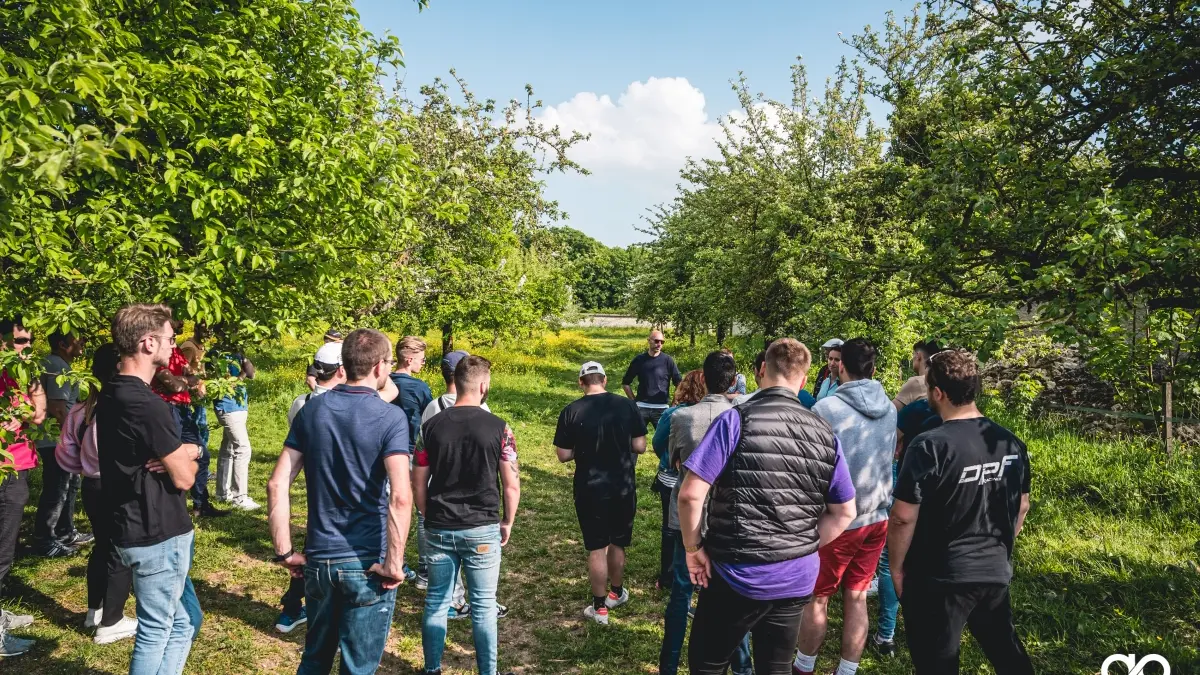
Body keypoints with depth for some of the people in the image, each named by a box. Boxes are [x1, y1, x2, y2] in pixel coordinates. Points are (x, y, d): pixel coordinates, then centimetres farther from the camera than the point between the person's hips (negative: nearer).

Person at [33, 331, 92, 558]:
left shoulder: (52, 363, 13)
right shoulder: (59, 368, -20)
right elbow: (58, 408, -25)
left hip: (60, 439, 11)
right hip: (58, 440, -11)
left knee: (69, 486, 20)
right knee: (56, 492, -2)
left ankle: (65, 533, 31)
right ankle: (44, 542, 7)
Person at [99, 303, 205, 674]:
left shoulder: (112, 393, 7)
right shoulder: (145, 404, -25)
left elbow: (166, 452, 14)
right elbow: (184, 477, -18)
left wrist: (182, 453, -9)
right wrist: (188, 456, 3)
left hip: (134, 527, 10)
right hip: (158, 533, -10)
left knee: (185, 622, 20)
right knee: (156, 633, 6)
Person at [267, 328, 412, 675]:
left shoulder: (312, 409, 2)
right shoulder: (390, 417, -13)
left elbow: (277, 484, -1)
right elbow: (400, 497, -24)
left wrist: (284, 552, 4)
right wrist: (394, 563, -16)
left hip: (318, 559, 4)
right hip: (366, 563, -4)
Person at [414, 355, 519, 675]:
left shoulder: (431, 426, -2)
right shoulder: (499, 428, -9)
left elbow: (418, 484, 2)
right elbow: (511, 485, -6)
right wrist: (508, 523, 8)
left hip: (439, 529, 2)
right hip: (482, 529, -2)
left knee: (437, 601, 15)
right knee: (483, 606, 9)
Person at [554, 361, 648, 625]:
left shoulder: (571, 412, -11)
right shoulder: (627, 406, -7)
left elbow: (564, 455, -8)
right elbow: (640, 447, -4)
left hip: (590, 490, -2)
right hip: (623, 488, 2)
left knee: (596, 548, 9)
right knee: (617, 544, 21)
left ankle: (599, 608, 18)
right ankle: (616, 592, 39)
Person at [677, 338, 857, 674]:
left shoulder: (737, 419, -13)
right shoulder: (825, 434, 2)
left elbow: (690, 494, -18)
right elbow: (844, 513, 10)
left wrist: (693, 548, -5)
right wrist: (804, 548, 14)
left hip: (738, 574, -4)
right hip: (797, 579, 5)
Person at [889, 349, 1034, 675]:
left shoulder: (929, 446, -22)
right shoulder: (1011, 443, -2)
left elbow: (903, 517, -19)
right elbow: (1022, 507, 11)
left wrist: (896, 567, -5)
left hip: (939, 578, -6)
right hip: (996, 573, 6)